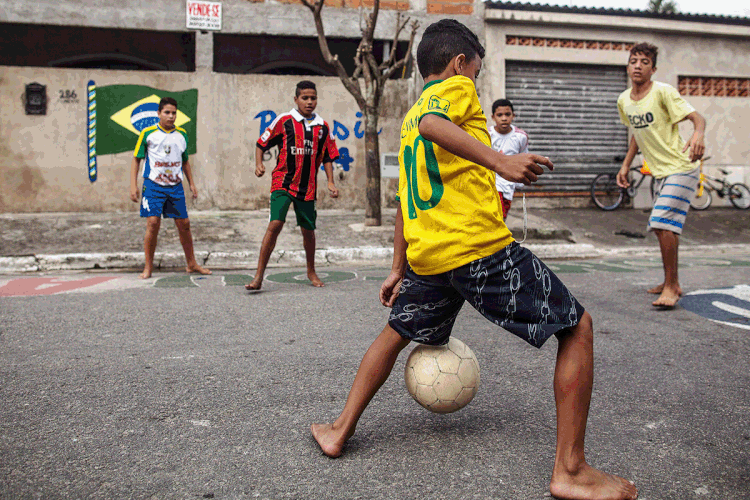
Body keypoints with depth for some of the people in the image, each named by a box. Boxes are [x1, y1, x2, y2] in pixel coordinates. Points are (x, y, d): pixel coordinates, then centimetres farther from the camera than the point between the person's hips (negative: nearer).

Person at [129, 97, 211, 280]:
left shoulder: (182, 134, 10)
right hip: (153, 185, -3)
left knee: (184, 224, 5)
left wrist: (191, 183, 17)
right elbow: (136, 159, 4)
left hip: (176, 186, 4)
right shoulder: (148, 133, -1)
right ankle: (148, 267, 1)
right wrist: (133, 185, -3)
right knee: (153, 223, -11)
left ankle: (191, 264, 19)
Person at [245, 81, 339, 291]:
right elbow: (262, 143, 6)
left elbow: (328, 157, 15)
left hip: (308, 187, 3)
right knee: (275, 224, -17)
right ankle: (259, 276, -11)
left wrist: (331, 182, 5)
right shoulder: (284, 121, -1)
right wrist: (259, 164, -10)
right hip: (283, 182, -3)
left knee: (308, 230, 10)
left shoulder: (322, 127, 9)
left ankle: (311, 271, 32)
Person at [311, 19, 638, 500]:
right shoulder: (457, 88, 4)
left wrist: (399, 270, 30)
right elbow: (433, 123, -22)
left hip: (426, 256, 8)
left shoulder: (407, 121, 25)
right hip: (481, 246, -7)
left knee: (396, 332, 29)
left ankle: (340, 430, 32)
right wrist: (499, 160, -32)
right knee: (578, 327, 3)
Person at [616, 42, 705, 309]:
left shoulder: (663, 92, -15)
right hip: (660, 172, 8)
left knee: (663, 224, -18)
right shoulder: (624, 100, 6)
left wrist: (697, 135, -43)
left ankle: (671, 286, -6)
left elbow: (697, 117, -22)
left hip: (681, 168, -8)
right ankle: (671, 283, 28)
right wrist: (626, 165, 17)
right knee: (662, 226, 13)